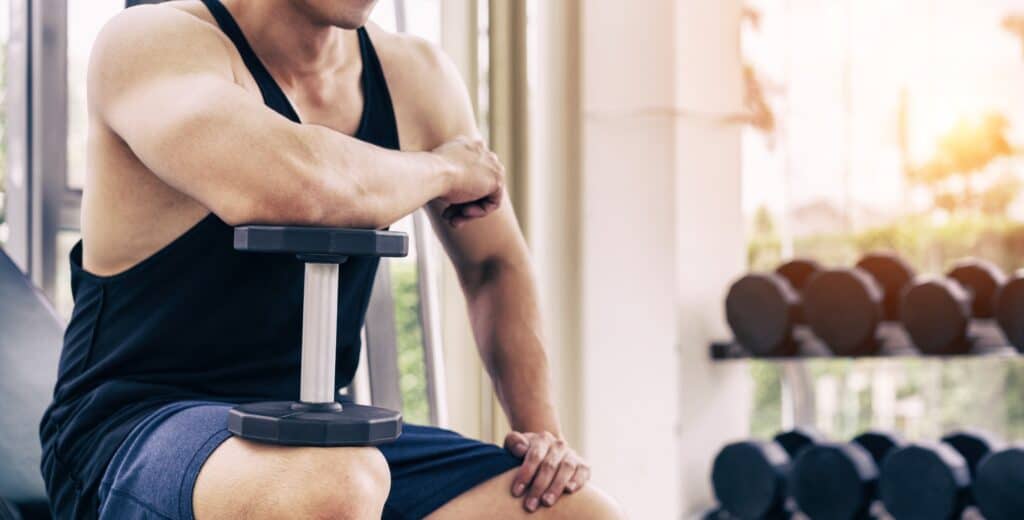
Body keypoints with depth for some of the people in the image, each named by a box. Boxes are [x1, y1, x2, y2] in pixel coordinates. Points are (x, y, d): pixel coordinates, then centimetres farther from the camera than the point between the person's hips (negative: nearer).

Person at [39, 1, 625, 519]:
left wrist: (542, 432, 4)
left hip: (325, 436, 6)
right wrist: (442, 170, -14)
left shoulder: (417, 75, 6)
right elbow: (288, 187, -33)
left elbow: (495, 266, 18)